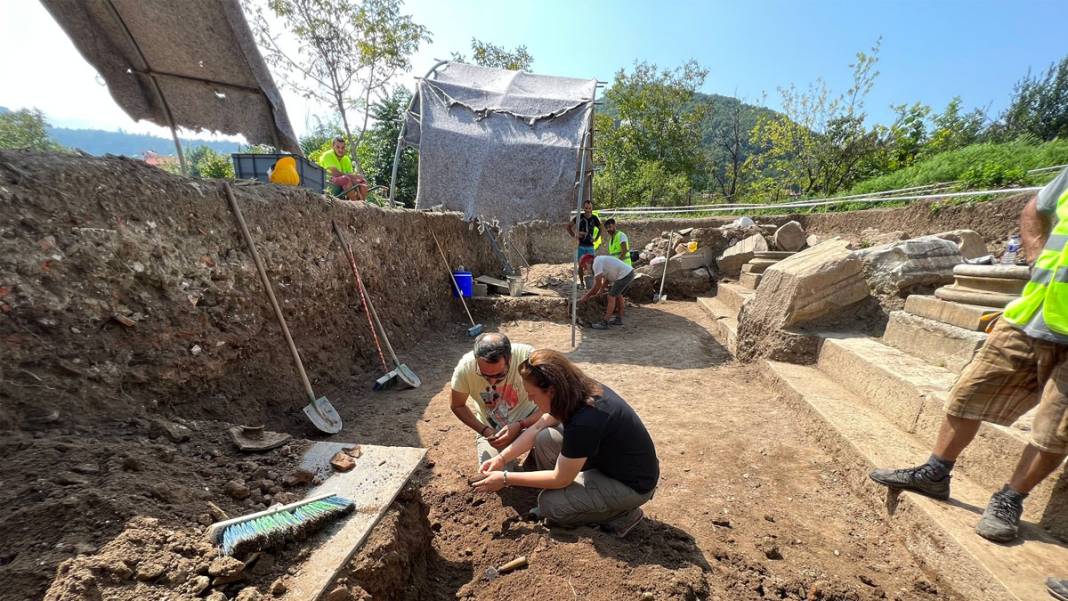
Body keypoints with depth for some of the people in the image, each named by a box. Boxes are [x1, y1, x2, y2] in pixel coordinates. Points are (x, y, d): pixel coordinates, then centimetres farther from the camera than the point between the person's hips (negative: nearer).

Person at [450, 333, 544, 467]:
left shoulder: (527, 357, -32)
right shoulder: (465, 367, -25)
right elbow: (457, 406, -5)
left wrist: (520, 425, -34)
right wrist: (484, 430, -17)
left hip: (529, 420, -2)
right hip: (491, 429, 2)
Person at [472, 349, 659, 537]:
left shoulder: (585, 422, -35)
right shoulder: (578, 391, -11)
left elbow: (559, 478, -22)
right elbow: (537, 428, 0)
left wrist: (506, 479, -14)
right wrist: (501, 458, -5)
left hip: (633, 485, -7)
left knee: (550, 504, -11)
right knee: (544, 438, -6)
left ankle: (622, 514, 4)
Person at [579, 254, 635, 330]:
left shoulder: (596, 263, -10)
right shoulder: (601, 260, 22)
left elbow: (597, 285, -12)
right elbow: (606, 281, 26)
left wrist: (586, 296, -2)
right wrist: (597, 293, 22)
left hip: (624, 275, -10)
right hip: (629, 272, 10)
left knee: (611, 297, -6)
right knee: (618, 295, 23)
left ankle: (604, 323, -3)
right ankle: (619, 319, 30)